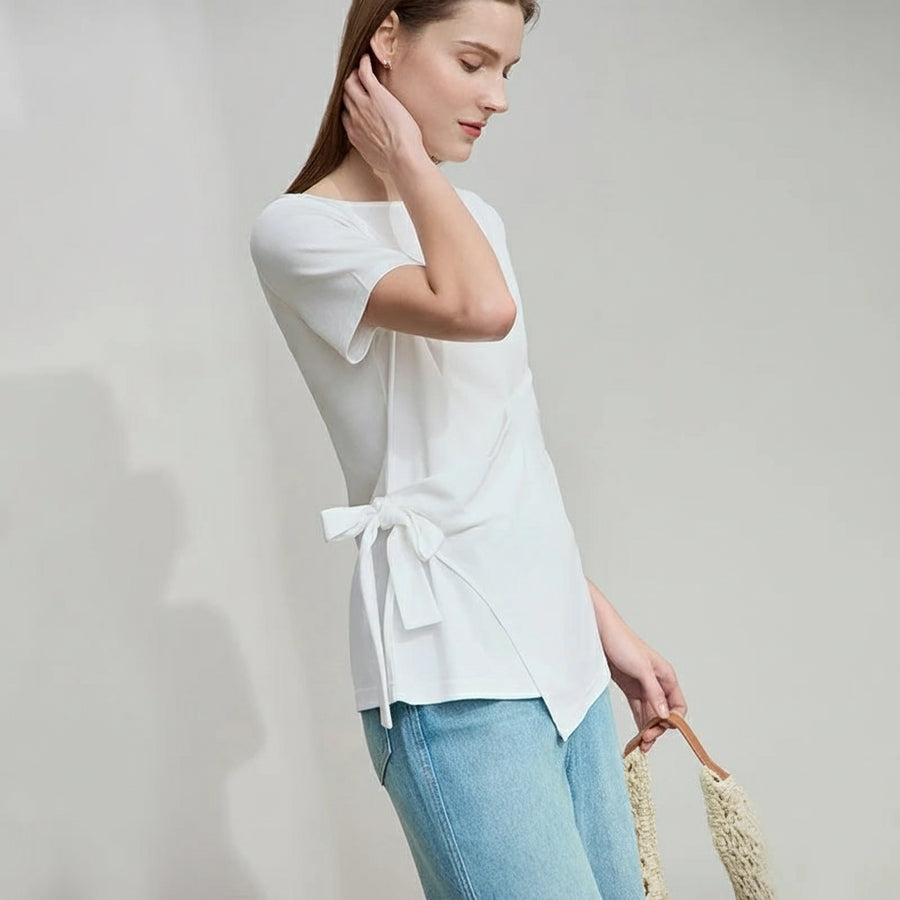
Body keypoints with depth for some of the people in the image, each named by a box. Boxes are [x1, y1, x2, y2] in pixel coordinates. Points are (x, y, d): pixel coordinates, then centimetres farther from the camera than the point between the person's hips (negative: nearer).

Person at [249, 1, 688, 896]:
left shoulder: (471, 216, 17)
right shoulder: (298, 231, -6)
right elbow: (480, 308, -25)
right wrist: (405, 160, -8)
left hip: (558, 646, 8)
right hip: (450, 665, -7)